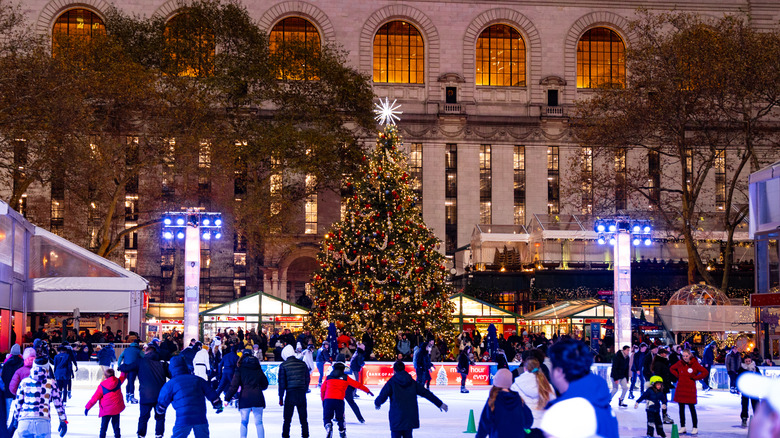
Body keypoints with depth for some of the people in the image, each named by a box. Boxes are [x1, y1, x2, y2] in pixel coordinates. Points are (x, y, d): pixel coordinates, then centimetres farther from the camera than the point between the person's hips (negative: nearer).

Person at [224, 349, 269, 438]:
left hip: (245, 398, -2)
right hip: (258, 397, 2)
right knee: (259, 422, 7)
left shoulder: (240, 370, 0)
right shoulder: (258, 369, 9)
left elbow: (234, 385, -5)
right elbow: (265, 384, 16)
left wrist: (227, 397, 4)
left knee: (244, 422, 8)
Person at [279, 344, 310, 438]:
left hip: (290, 394, -3)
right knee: (303, 418, 9)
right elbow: (307, 379, 11)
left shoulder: (283, 365, -4)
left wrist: (281, 397, 1)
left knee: (287, 419, 2)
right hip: (302, 394, 3)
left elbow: (282, 382, -4)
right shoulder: (302, 364, 6)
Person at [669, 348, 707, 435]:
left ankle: (695, 427, 6)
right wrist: (677, 375, 6)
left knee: (692, 408, 0)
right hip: (680, 388, 4)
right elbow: (672, 369, 21)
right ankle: (682, 427, 16)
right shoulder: (680, 363, 3)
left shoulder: (695, 364, -7)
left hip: (690, 388, -4)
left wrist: (695, 377, -8)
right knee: (681, 408, 8)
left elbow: (705, 372, -7)